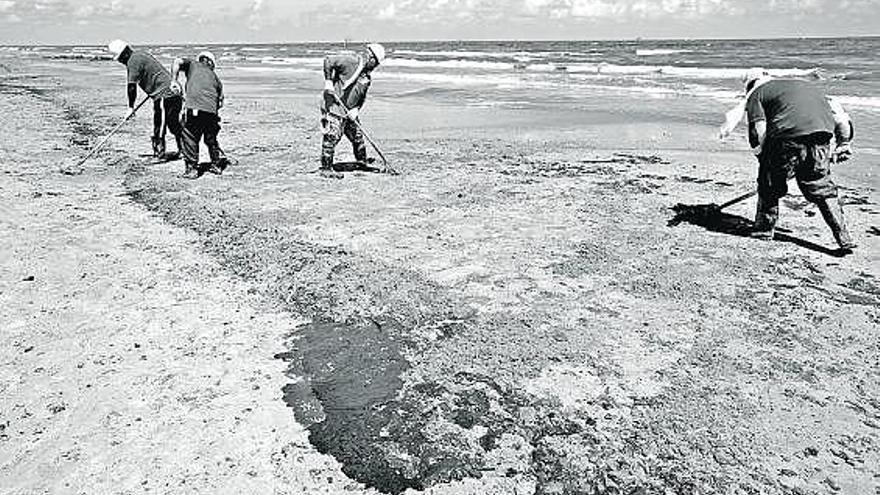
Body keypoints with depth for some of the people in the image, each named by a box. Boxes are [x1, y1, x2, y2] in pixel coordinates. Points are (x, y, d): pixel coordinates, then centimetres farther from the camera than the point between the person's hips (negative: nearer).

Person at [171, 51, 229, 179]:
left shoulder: (193, 64, 20)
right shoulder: (215, 77, 26)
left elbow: (177, 62, 0)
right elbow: (220, 102, 21)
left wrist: (174, 80, 4)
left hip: (194, 107, -4)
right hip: (211, 110, 4)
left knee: (190, 138, 5)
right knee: (211, 138, 22)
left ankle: (191, 168, 3)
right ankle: (217, 164, 28)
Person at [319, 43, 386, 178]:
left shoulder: (367, 77, 14)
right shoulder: (352, 60, -11)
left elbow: (362, 97, 16)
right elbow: (328, 60, -16)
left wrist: (356, 109, -2)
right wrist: (328, 81, -19)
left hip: (349, 111, 9)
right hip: (334, 106, -8)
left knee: (357, 136, 14)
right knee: (333, 136, -10)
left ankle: (363, 163, 32)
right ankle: (326, 168, -1)